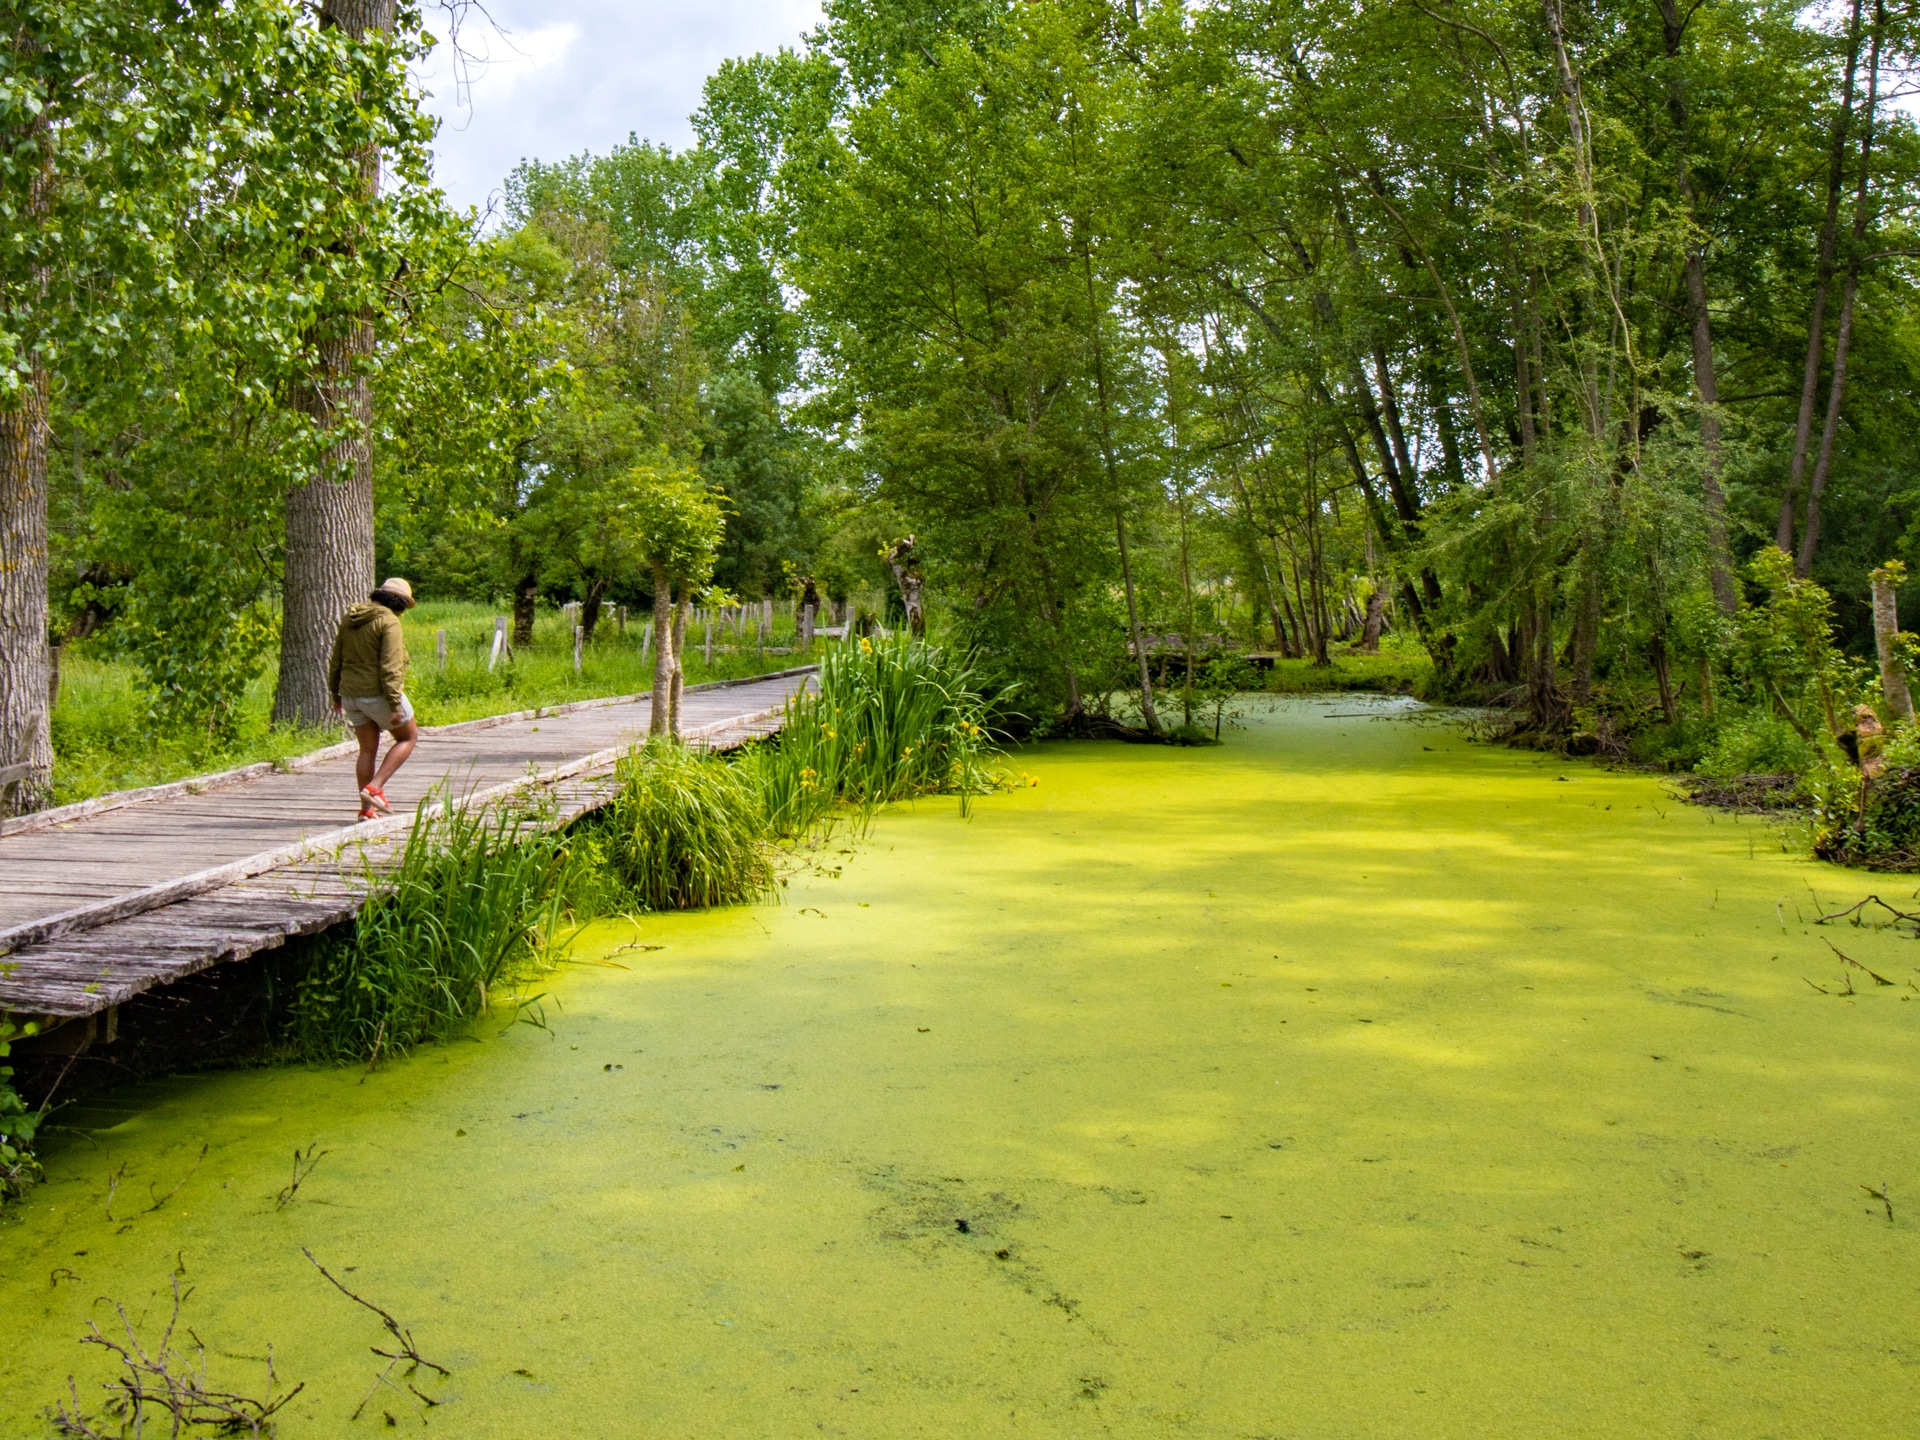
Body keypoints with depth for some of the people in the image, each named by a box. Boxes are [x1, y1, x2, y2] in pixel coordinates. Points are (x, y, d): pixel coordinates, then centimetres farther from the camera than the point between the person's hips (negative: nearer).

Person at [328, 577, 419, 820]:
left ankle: (367, 809, 14)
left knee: (367, 750, 14)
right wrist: (395, 705, -20)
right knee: (408, 737, 12)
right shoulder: (389, 621, -13)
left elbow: (336, 660, 14)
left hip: (351, 694, 7)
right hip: (378, 693, -7)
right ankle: (374, 787, -2)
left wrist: (336, 694, 22)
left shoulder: (349, 618, 11)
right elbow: (390, 667, -20)